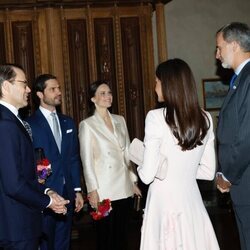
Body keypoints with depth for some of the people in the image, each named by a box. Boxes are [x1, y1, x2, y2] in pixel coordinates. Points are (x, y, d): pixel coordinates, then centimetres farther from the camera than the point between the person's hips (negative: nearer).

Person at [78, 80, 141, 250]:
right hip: (104, 191, -4)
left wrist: (134, 181, 11)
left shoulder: (120, 120, 10)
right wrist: (93, 190, -11)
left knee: (122, 235, 10)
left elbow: (127, 153, 14)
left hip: (124, 188, 4)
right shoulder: (87, 125, -4)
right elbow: (87, 160, -6)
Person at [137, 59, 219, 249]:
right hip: (192, 200, 5)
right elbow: (209, 172, 8)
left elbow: (147, 175, -13)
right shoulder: (205, 119, 1)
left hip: (164, 202, -4)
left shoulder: (157, 117, -13)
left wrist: (140, 165, 8)